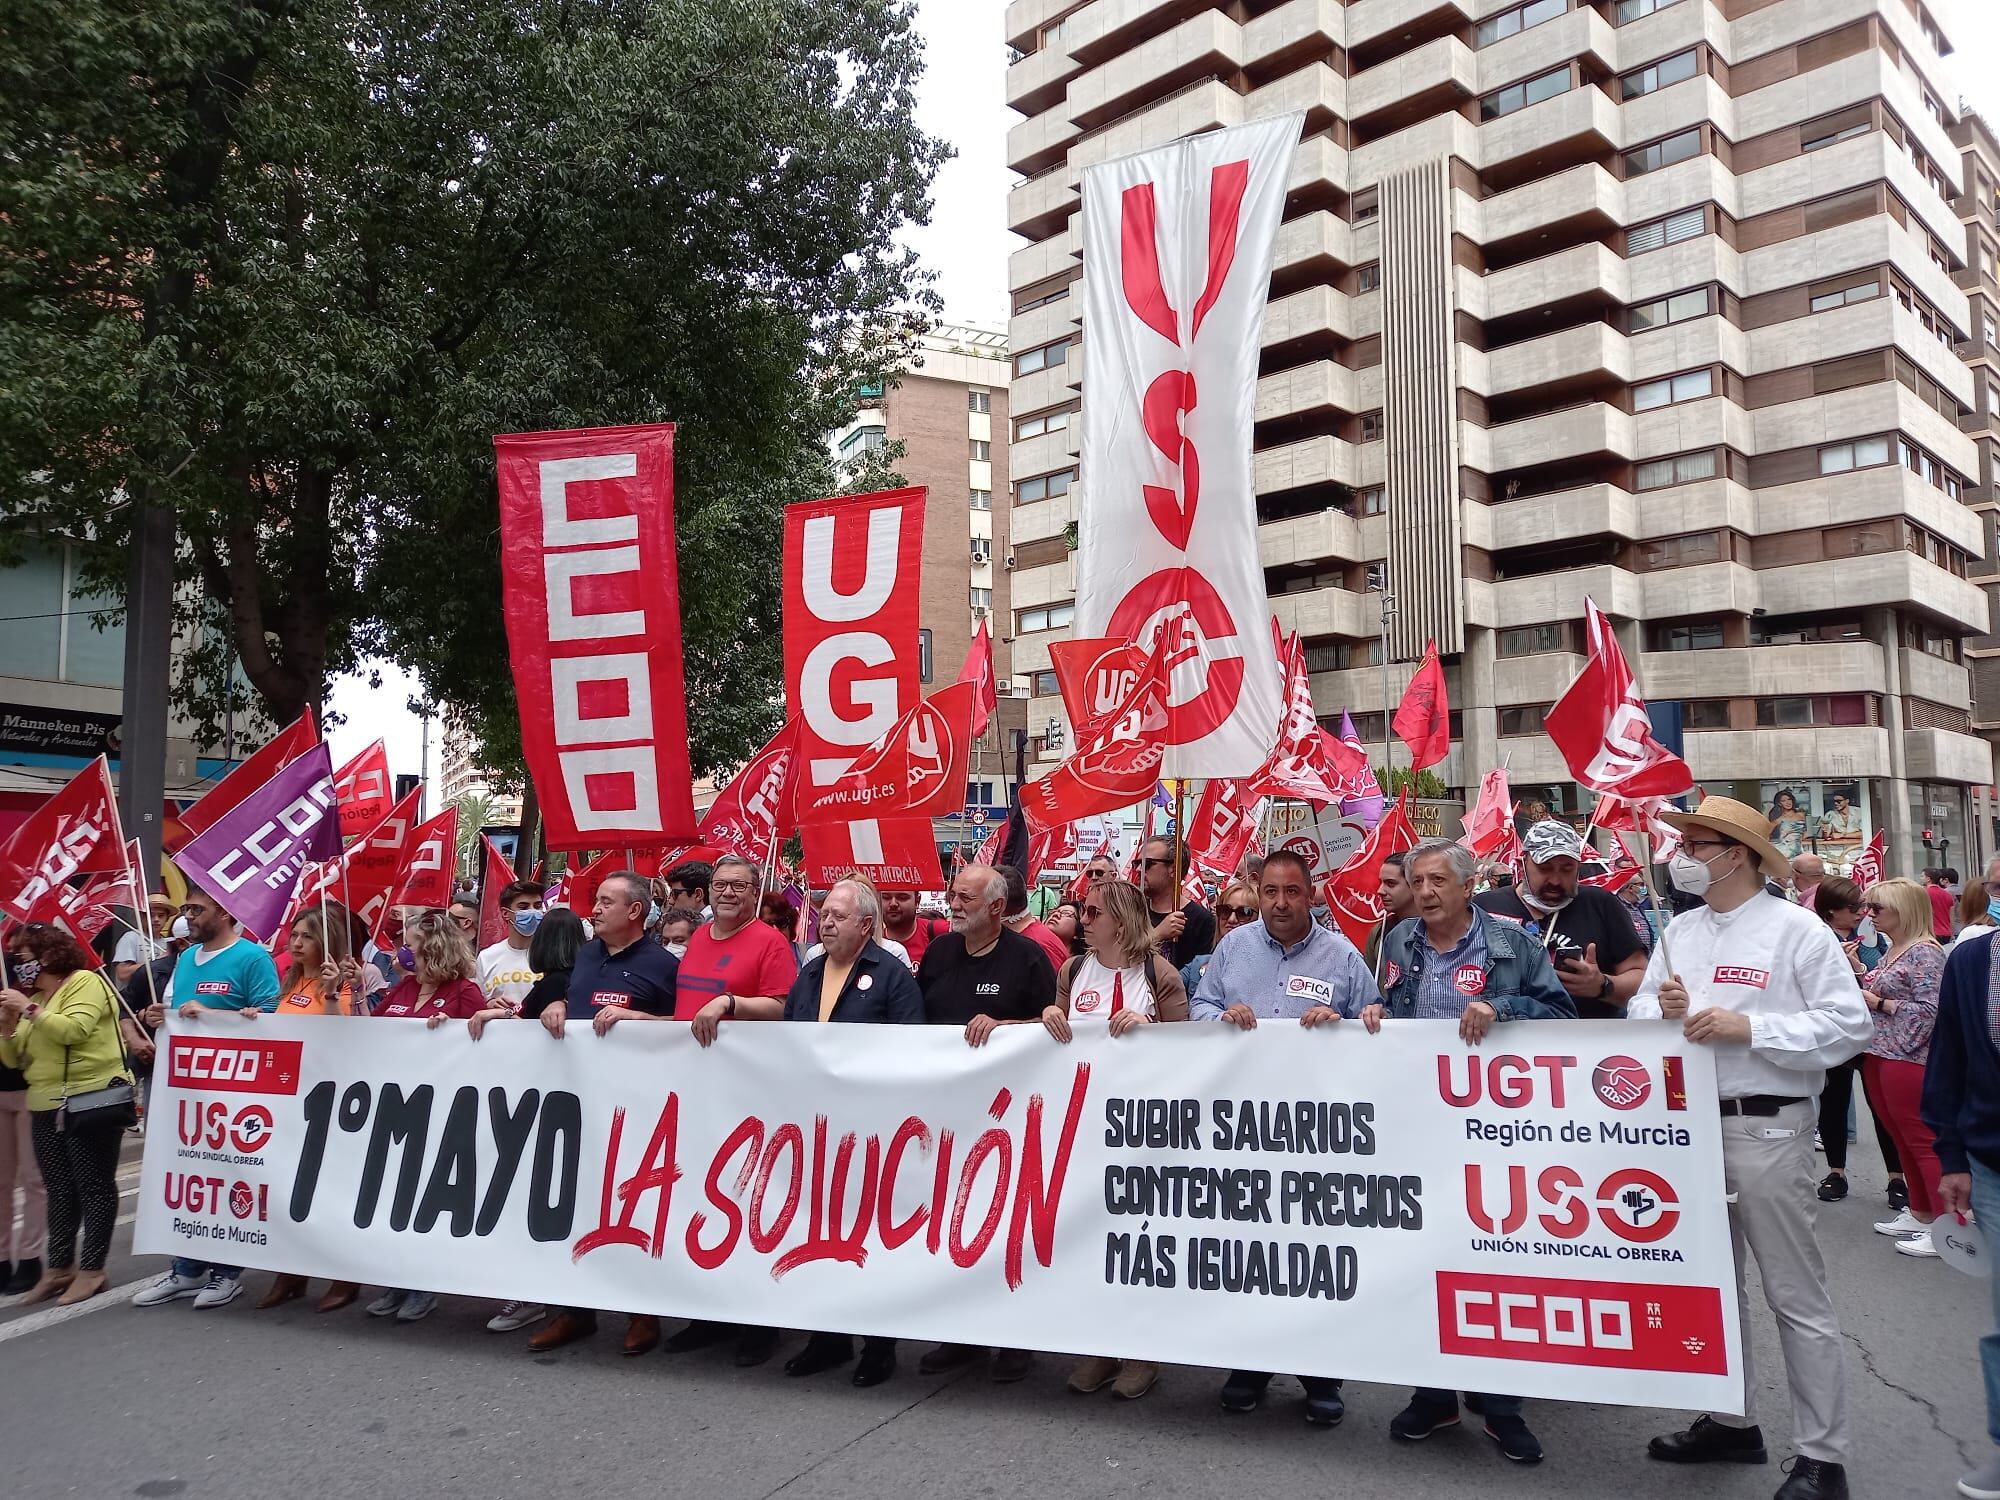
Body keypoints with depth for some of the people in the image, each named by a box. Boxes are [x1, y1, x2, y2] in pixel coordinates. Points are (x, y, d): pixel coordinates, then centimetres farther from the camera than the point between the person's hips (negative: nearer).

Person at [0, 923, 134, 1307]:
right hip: (46, 1108, 8)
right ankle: (59, 1267, 17)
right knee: (59, 1190, 11)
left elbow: (74, 1030, -22)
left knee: (93, 1186, -2)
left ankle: (91, 1269, 2)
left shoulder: (86, 981, -5)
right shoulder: (33, 999, 20)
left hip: (93, 1101, -8)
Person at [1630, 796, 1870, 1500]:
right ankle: (1733, 1422, 32)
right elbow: (1639, 1007, 11)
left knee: (1796, 1295, 1)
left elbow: (1850, 1023, -13)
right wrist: (1663, 1008, -11)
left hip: (1766, 1129, -6)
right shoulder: (1680, 931, 10)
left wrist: (1748, 1027, -19)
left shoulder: (1795, 928, -8)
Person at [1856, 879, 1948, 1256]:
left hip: (1907, 1059, -9)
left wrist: (1879, 1004, -14)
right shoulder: (1891, 950, 13)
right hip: (1878, 1055, 9)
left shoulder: (1925, 952, -13)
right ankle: (1920, 1213, 25)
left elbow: (1929, 1010, -19)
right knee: (1902, 1140, 15)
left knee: (1922, 1141, -3)